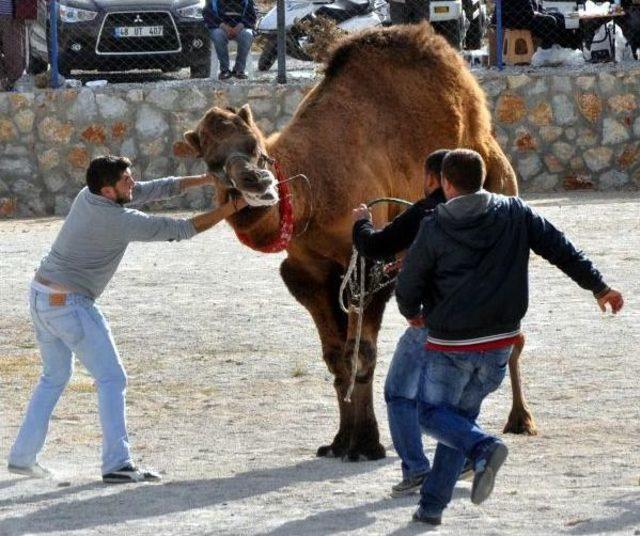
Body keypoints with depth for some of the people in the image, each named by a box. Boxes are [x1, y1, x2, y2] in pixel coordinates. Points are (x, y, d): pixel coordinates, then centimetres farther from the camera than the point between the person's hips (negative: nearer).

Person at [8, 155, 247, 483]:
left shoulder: (88, 196, 6)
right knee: (111, 379, -3)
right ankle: (117, 464, -9)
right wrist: (231, 209, -8)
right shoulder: (120, 221, -18)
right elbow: (182, 229, -15)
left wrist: (206, 180, 10)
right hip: (69, 305, -9)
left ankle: (22, 457, 22)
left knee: (55, 376, 22)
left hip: (40, 294, 9)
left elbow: (153, 190, 12)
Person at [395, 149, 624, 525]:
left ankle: (483, 448, -23)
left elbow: (408, 288, -3)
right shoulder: (515, 214, -2)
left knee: (433, 414, 9)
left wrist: (412, 313, 19)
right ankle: (432, 505, 15)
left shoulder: (434, 229, -10)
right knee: (462, 416, 17)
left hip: (451, 344, -5)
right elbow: (561, 249, 0)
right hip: (499, 344, 5)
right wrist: (599, 287, 8)